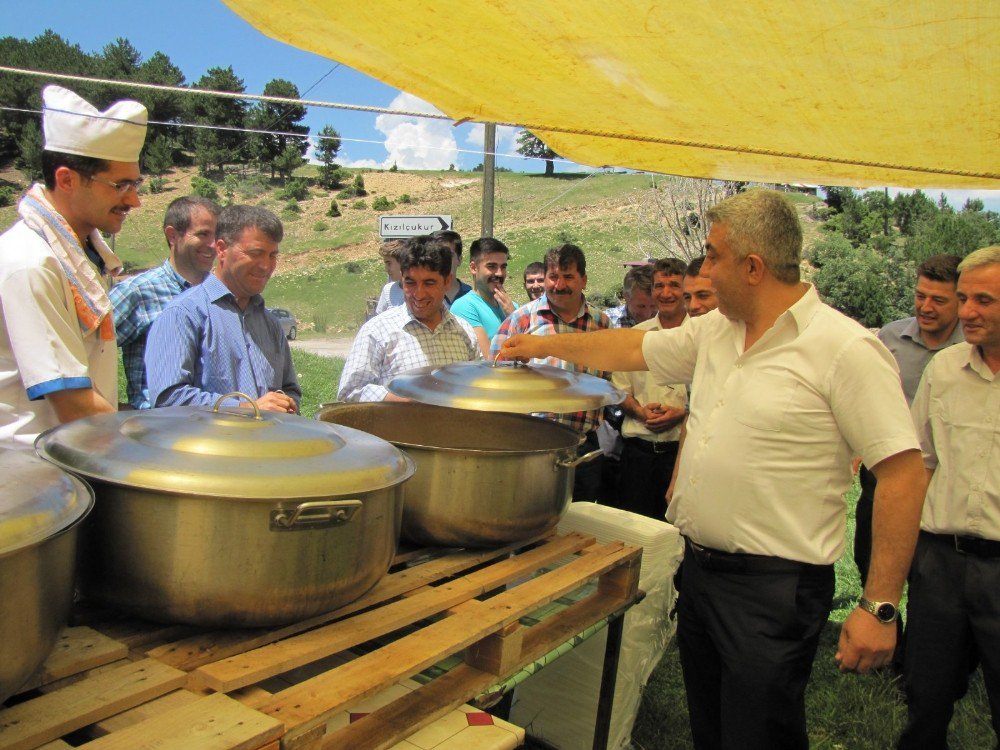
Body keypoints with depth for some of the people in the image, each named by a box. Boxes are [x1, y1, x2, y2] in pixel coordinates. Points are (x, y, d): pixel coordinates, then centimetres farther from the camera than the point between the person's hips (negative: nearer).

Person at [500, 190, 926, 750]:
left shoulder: (846, 348, -15)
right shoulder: (713, 331, 8)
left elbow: (904, 473, -17)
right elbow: (635, 349, 21)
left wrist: (881, 606, -18)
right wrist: (548, 344, 24)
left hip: (774, 586, -7)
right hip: (700, 569, 7)